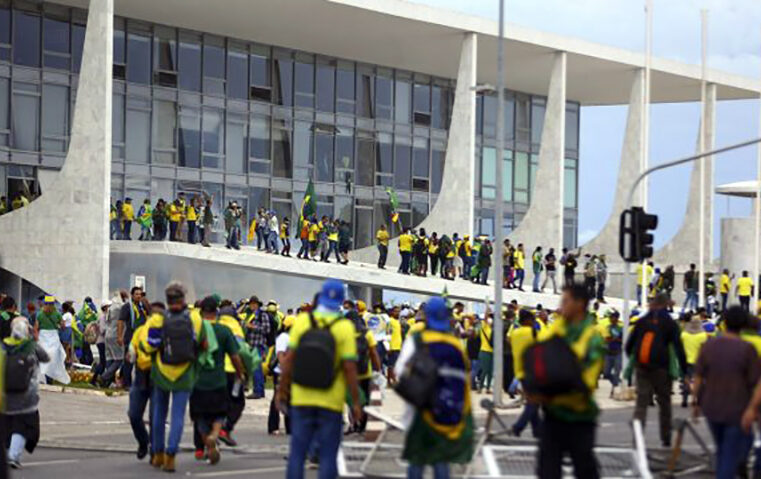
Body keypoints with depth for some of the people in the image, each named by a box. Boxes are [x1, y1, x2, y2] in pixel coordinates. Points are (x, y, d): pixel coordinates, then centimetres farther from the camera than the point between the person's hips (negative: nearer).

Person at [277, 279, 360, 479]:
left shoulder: (302, 320, -2)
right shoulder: (345, 327, -8)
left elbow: (289, 359, -2)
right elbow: (349, 367, -10)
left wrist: (282, 389, 9)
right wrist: (355, 402, -3)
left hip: (301, 399, 2)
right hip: (331, 402, -2)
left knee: (297, 451, 8)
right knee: (328, 455, 5)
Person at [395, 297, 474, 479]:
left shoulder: (416, 340, -7)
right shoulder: (456, 344, 3)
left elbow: (400, 370, -12)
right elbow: (465, 377, 5)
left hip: (423, 409, -3)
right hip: (451, 414, 3)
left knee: (417, 459, 6)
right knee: (442, 459, 8)